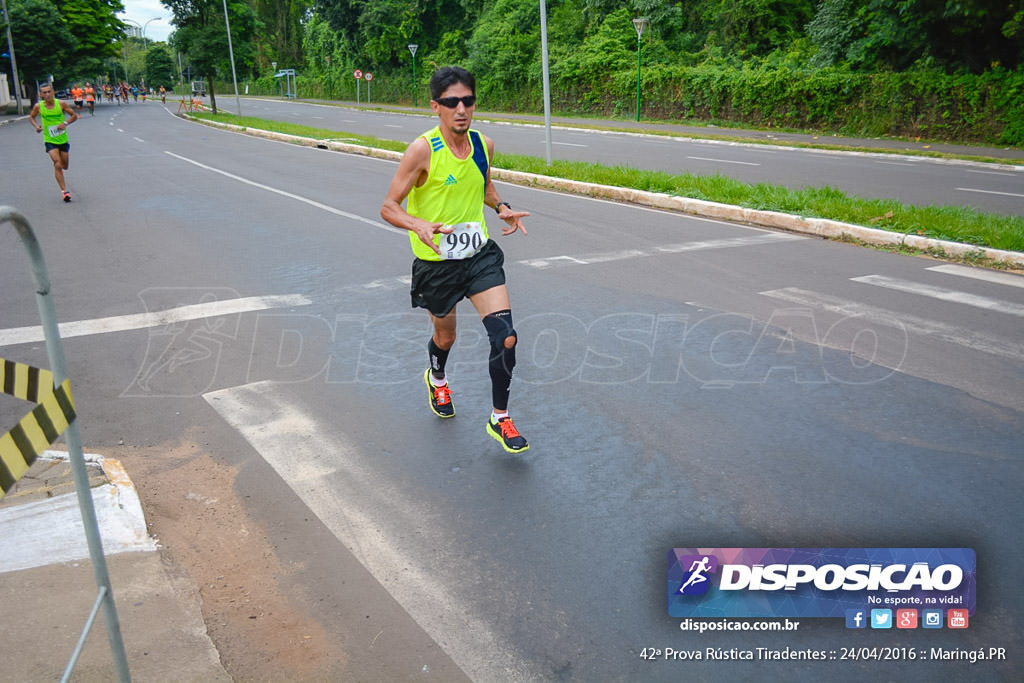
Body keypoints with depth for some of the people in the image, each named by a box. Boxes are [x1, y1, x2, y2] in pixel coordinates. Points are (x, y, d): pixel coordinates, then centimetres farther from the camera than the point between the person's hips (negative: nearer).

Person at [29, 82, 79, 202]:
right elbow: (31, 117, 12)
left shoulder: (61, 104, -7)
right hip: (49, 141, -1)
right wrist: (36, 126, -7)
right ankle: (64, 191, -14)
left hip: (63, 139, 1)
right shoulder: (38, 106, -5)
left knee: (64, 166, 10)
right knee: (57, 164, -17)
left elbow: (74, 116, 0)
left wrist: (65, 123, -17)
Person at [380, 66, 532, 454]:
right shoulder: (423, 150, -17)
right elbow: (389, 207, -14)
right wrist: (419, 225, -35)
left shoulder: (484, 145, -1)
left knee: (505, 338, -11)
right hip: (435, 262, -3)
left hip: (480, 255, 3)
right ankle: (436, 378, 55)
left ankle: (499, 420, 8)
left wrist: (501, 208, 0)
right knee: (445, 337, 18)